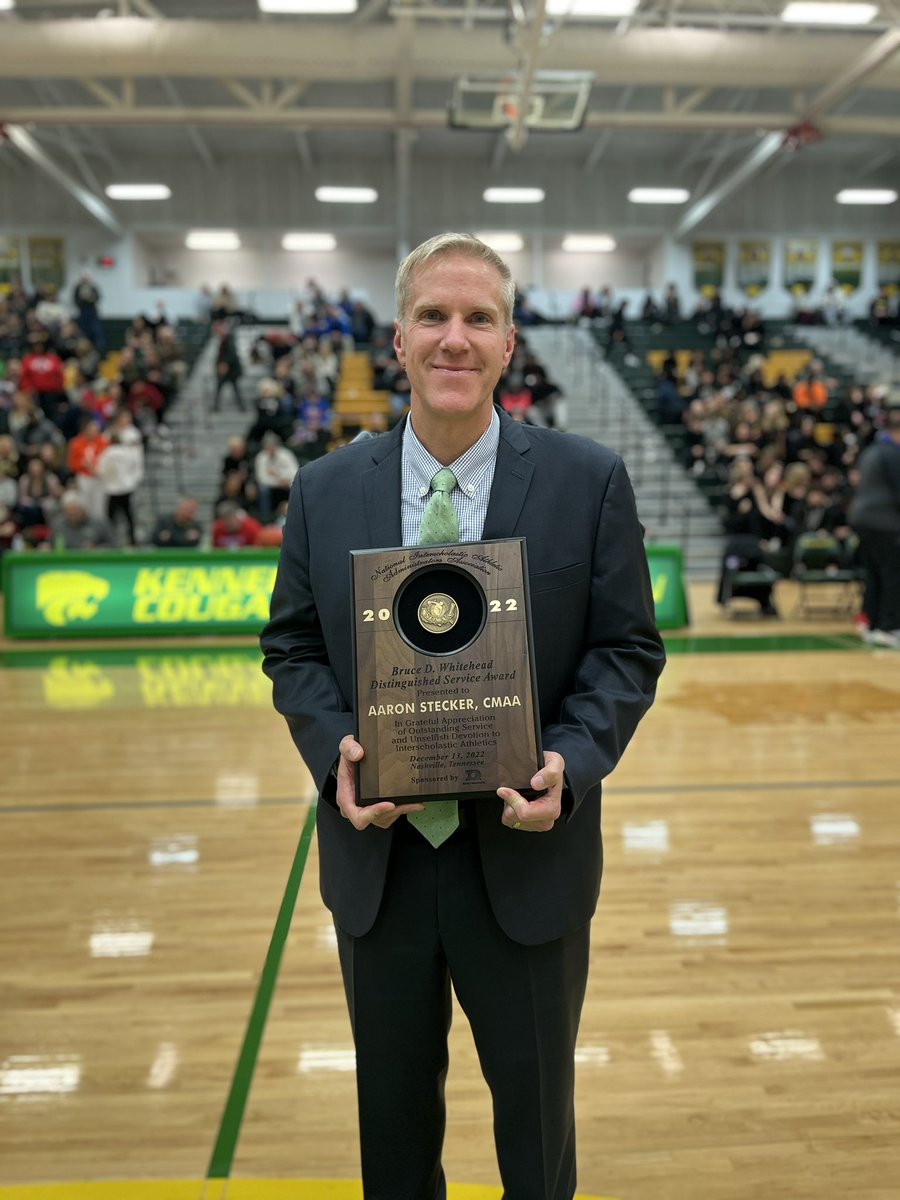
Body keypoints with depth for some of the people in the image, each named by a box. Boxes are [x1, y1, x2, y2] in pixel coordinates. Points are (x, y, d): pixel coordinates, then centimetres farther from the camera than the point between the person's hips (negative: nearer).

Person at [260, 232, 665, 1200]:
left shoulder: (588, 481, -6)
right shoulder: (324, 490, -1)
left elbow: (629, 647, -4)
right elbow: (292, 648, 4)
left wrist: (571, 762, -20)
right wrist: (333, 750, -14)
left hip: (528, 852, -1)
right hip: (377, 856, 2)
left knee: (536, 1108, 21)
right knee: (393, 1108, 24)